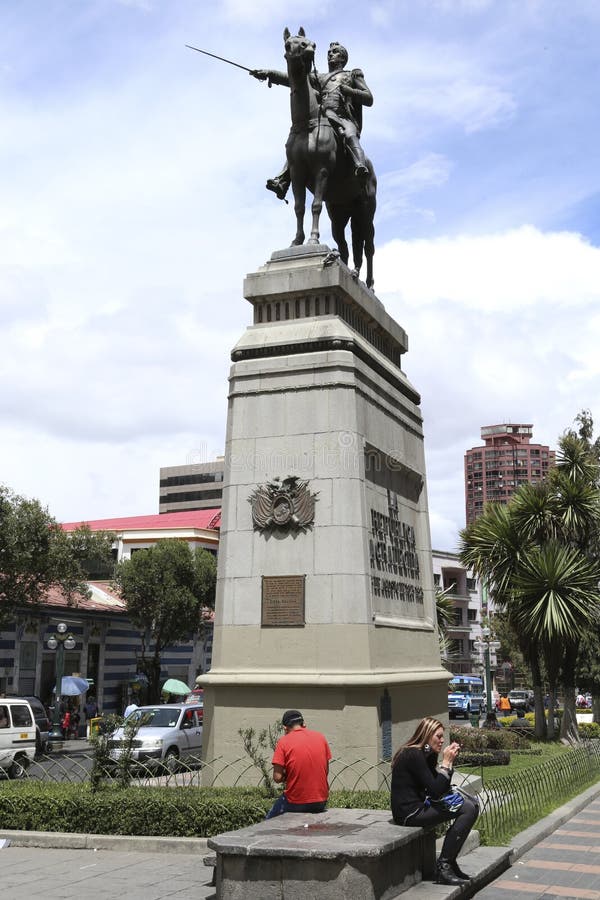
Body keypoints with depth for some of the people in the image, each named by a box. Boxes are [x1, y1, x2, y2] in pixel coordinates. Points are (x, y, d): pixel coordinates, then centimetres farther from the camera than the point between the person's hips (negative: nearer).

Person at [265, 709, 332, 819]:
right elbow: (326, 771, 9)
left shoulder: (283, 741, -8)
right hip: (321, 803, 4)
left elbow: (277, 778, -11)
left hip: (295, 803, -4)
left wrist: (286, 776, 8)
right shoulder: (320, 737, 4)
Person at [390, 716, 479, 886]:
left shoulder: (425, 754, 14)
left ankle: (449, 862, 9)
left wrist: (449, 761, 3)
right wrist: (446, 762, -11)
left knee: (471, 803, 7)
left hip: (419, 805, 10)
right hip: (409, 813, -10)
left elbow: (443, 789, 13)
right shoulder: (413, 755, -16)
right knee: (468, 809, -14)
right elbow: (436, 791, -19)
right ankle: (443, 867, -10)